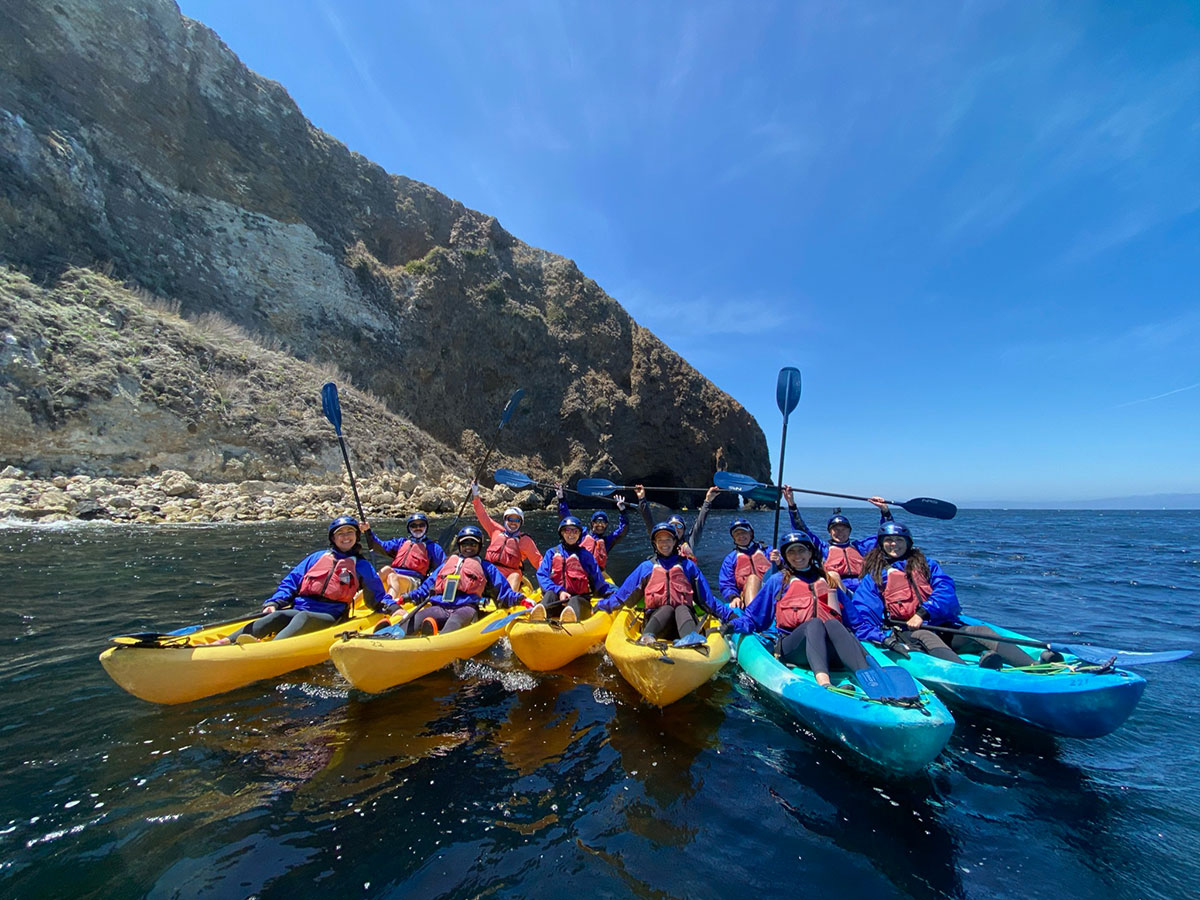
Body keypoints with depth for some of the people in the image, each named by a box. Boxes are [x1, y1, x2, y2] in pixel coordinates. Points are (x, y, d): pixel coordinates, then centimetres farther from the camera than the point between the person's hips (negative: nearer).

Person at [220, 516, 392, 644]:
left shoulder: (362, 566, 15)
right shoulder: (317, 557, 21)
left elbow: (378, 596, 15)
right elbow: (291, 581, 18)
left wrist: (393, 609, -3)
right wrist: (273, 603, 1)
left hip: (328, 617, -3)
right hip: (297, 610, 3)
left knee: (303, 617, -34)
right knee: (277, 615, -28)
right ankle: (226, 642, -44)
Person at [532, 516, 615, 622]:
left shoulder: (585, 555, 18)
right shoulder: (552, 553, 18)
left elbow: (598, 581, 15)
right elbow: (542, 575, 3)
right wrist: (559, 591, -15)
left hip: (579, 599, 0)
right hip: (556, 600, 1)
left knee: (575, 600, -35)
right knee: (550, 594, -32)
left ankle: (570, 617, -69)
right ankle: (539, 615, -65)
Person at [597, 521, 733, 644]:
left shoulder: (688, 566, 18)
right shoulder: (646, 567, 17)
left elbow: (707, 597, 17)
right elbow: (623, 594, 17)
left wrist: (729, 615, 9)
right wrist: (602, 606, 11)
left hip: (683, 617, 0)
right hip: (655, 620, 0)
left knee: (682, 609, -32)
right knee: (667, 609, -31)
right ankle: (646, 638, -57)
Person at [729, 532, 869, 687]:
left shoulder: (824, 579, 23)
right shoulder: (777, 580, 17)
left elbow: (838, 618, 18)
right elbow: (753, 617, 12)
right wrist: (733, 625, -3)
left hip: (826, 646, 2)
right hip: (790, 646, -2)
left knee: (832, 624, -30)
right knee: (815, 623, -32)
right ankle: (824, 684, -53)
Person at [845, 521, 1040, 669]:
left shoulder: (926, 565, 22)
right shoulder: (874, 577, 12)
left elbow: (946, 589, 2)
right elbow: (857, 614, 1)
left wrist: (923, 613, -15)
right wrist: (884, 637, -17)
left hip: (942, 627, 4)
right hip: (905, 633, -4)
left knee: (982, 631, -22)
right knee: (927, 637, -35)